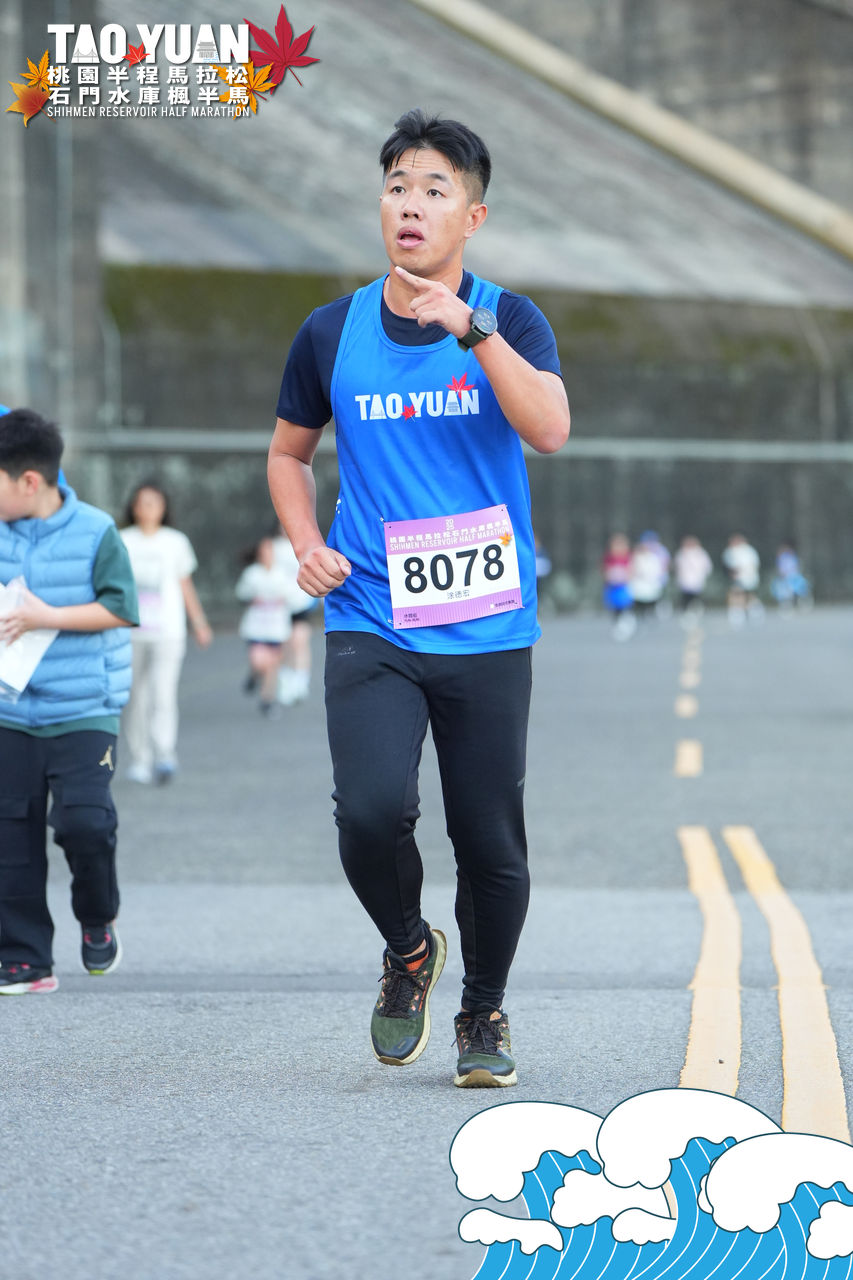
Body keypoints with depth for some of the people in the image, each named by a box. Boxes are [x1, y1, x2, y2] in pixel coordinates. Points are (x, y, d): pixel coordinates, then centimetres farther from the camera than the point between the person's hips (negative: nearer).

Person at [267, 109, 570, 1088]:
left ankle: (484, 1012, 27)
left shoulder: (508, 321, 0)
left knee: (490, 841, 3)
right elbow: (288, 453, 21)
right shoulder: (332, 334, 6)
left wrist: (471, 329, -27)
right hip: (369, 629, 1)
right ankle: (406, 951, 10)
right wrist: (308, 547, 5)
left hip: (487, 631, 0)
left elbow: (550, 430, -19)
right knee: (371, 809, -20)